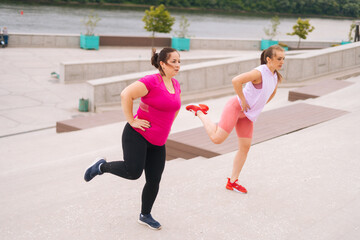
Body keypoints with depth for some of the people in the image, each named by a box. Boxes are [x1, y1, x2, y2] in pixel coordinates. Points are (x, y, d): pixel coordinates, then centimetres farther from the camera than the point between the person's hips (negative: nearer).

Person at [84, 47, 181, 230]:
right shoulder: (151, 81, -17)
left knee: (154, 181, 6)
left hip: (157, 142, 7)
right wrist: (131, 121, -20)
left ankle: (145, 215, 25)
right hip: (137, 135, -7)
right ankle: (102, 166, 11)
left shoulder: (175, 84, 8)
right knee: (133, 172, -17)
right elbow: (126, 95, -23)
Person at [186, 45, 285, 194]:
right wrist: (243, 102, -21)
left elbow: (272, 92, 29)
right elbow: (236, 81, -31)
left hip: (247, 115, 8)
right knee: (217, 138, -15)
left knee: (245, 147, 6)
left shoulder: (276, 77, 8)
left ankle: (232, 182, 16)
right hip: (236, 107, -8)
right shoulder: (259, 72, -19)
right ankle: (199, 112, 8)